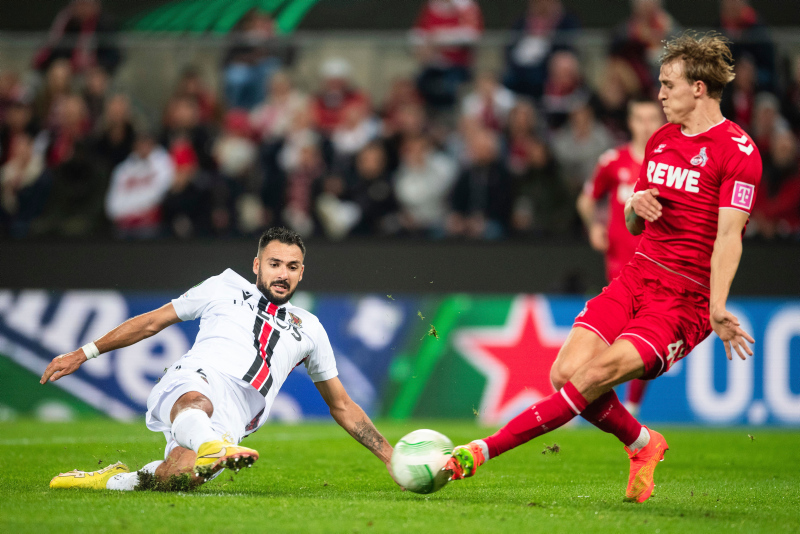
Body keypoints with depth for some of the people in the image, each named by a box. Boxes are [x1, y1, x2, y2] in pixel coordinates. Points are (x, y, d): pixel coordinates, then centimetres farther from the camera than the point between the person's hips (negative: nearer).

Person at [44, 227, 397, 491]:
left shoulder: (309, 330, 28)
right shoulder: (225, 288, 23)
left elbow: (342, 406, 33)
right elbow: (153, 322, 27)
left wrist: (391, 457, 26)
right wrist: (83, 354, 22)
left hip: (231, 418, 1)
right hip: (195, 381, -1)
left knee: (184, 473, -32)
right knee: (197, 404, -42)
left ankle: (116, 481, -9)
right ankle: (211, 448, -71)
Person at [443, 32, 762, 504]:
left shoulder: (737, 150, -8)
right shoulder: (661, 139, 16)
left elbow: (729, 235, -16)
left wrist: (717, 309, -26)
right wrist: (636, 205, -1)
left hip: (685, 298, -7)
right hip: (637, 277, 7)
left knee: (595, 375, -23)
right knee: (567, 371, -12)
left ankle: (482, 451, -21)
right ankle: (642, 445, 12)